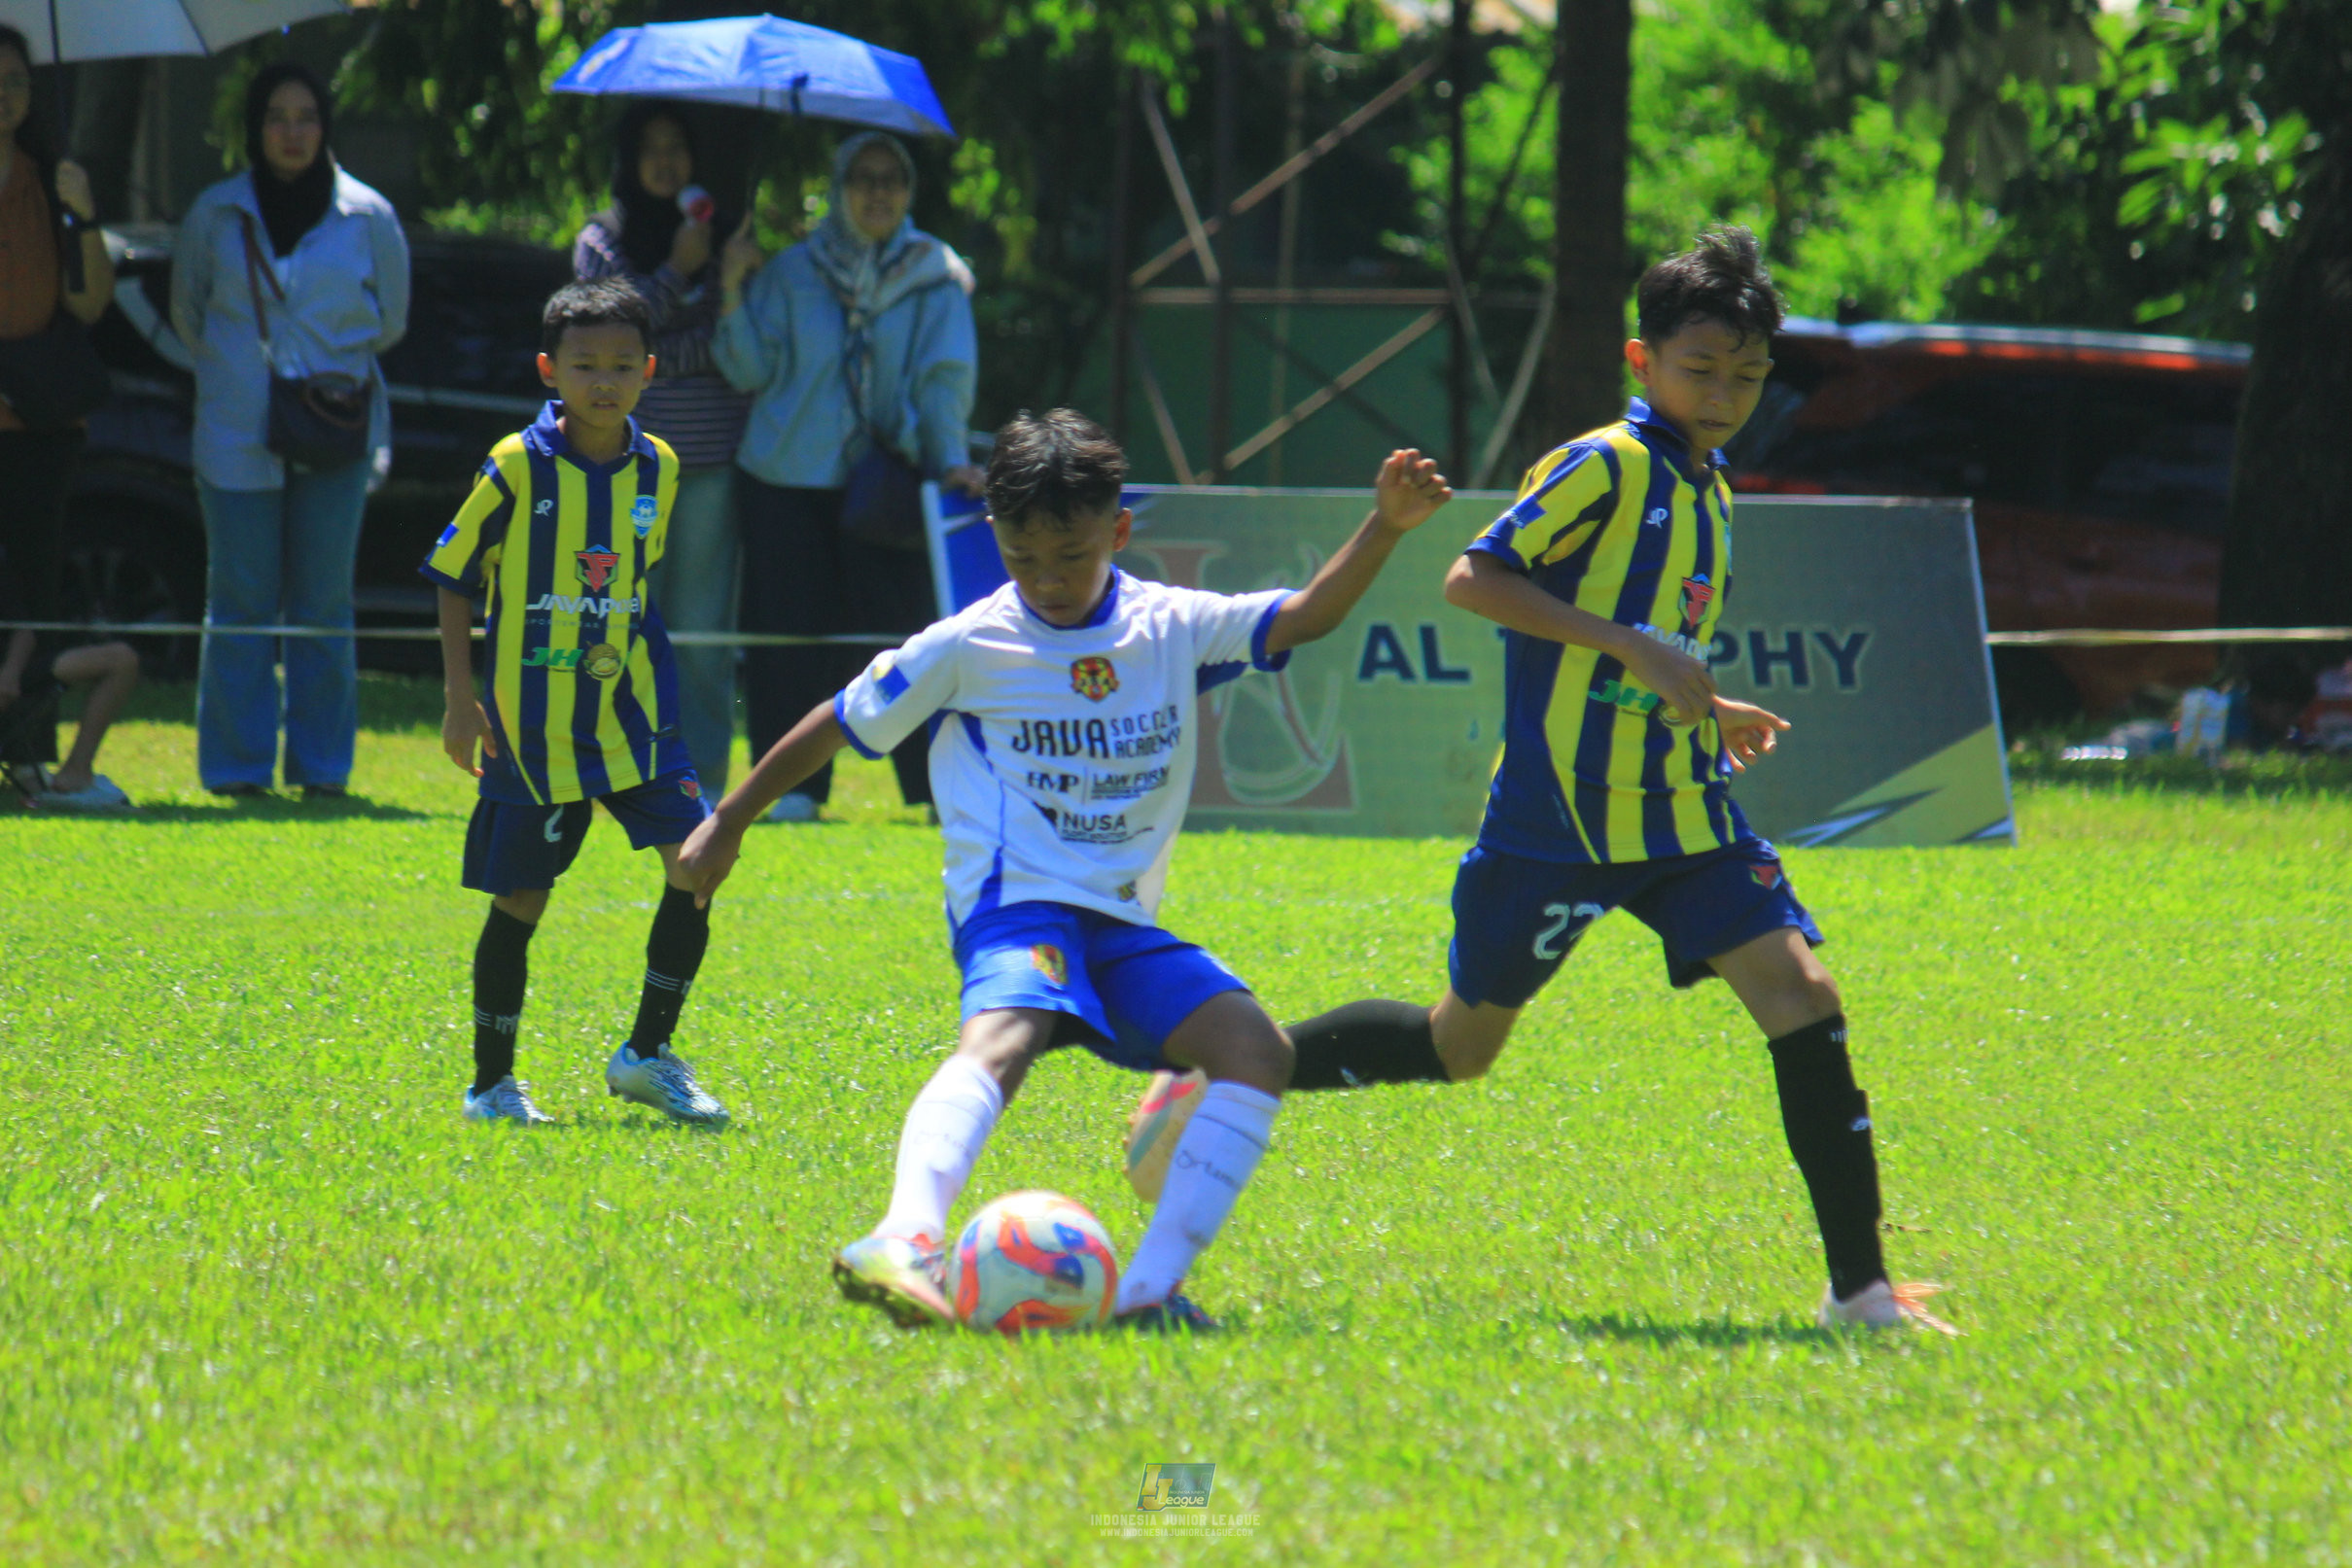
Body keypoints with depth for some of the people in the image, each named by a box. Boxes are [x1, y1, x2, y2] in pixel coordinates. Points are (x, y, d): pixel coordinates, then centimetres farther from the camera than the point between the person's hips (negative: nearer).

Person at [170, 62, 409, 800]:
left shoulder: (367, 218, 3)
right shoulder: (216, 216, 6)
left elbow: (389, 321, 13)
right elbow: (188, 314, 17)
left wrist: (339, 368, 5)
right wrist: (234, 365, 10)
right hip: (237, 434, 0)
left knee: (324, 602, 1)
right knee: (241, 601, -1)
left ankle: (321, 767, 6)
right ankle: (237, 765, 4)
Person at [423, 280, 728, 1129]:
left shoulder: (657, 469, 4)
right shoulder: (518, 468, -8)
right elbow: (454, 576, -2)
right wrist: (459, 698, -5)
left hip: (631, 711, 4)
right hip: (532, 724, -4)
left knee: (697, 864, -8)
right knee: (518, 901, 2)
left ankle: (647, 1055, 6)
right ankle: (492, 1082, 17)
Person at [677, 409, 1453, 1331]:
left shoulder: (1173, 628, 9)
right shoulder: (967, 649, 0)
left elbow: (1305, 617, 3)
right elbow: (840, 726, 9)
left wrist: (1384, 528, -13)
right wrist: (729, 821, 14)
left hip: (1123, 925, 5)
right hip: (1016, 907, -5)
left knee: (1255, 1049, -16)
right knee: (1001, 1039, -36)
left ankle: (1151, 1289, -21)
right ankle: (905, 1242, -61)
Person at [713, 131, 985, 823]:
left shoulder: (935, 278, 7)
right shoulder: (793, 273, 9)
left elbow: (945, 373, -1)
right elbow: (750, 369, 4)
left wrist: (950, 456, -15)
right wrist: (732, 293, -9)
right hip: (788, 480, 1)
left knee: (905, 627, -7)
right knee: (793, 630, -1)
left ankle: (938, 784, -3)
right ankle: (795, 784, 7)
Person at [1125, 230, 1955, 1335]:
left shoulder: (1707, 495, 15)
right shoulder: (1607, 466, -10)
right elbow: (1474, 581, -20)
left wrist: (1704, 714, 14)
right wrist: (1635, 647, -24)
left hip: (1680, 814, 7)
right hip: (1557, 816, -7)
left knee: (1801, 993, -10)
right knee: (1462, 1044, 5)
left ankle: (1860, 1287, -9)